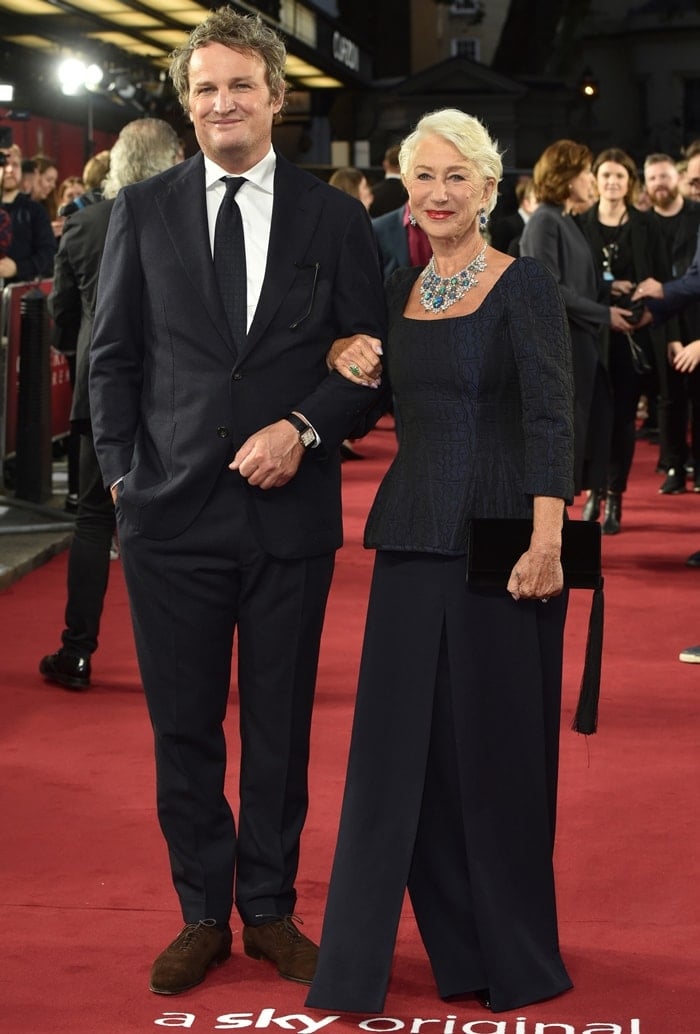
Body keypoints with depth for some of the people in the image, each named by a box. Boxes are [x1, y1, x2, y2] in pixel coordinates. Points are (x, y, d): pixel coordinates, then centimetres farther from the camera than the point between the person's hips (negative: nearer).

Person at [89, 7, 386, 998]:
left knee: (279, 726, 10)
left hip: (288, 507, 0)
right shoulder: (143, 210, 5)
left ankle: (270, 910, 24)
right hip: (172, 508, 1)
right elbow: (113, 355, 7)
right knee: (183, 728, 8)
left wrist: (304, 428, -12)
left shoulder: (333, 216, 3)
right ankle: (202, 915, 21)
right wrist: (123, 471, -2)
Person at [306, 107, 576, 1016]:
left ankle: (514, 954, 20)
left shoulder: (525, 286, -7)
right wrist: (361, 371, 0)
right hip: (413, 532, 6)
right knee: (399, 740, 5)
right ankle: (453, 942, 18)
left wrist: (547, 539, -23)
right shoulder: (399, 290, 11)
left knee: (496, 740, 3)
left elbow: (551, 420, -14)